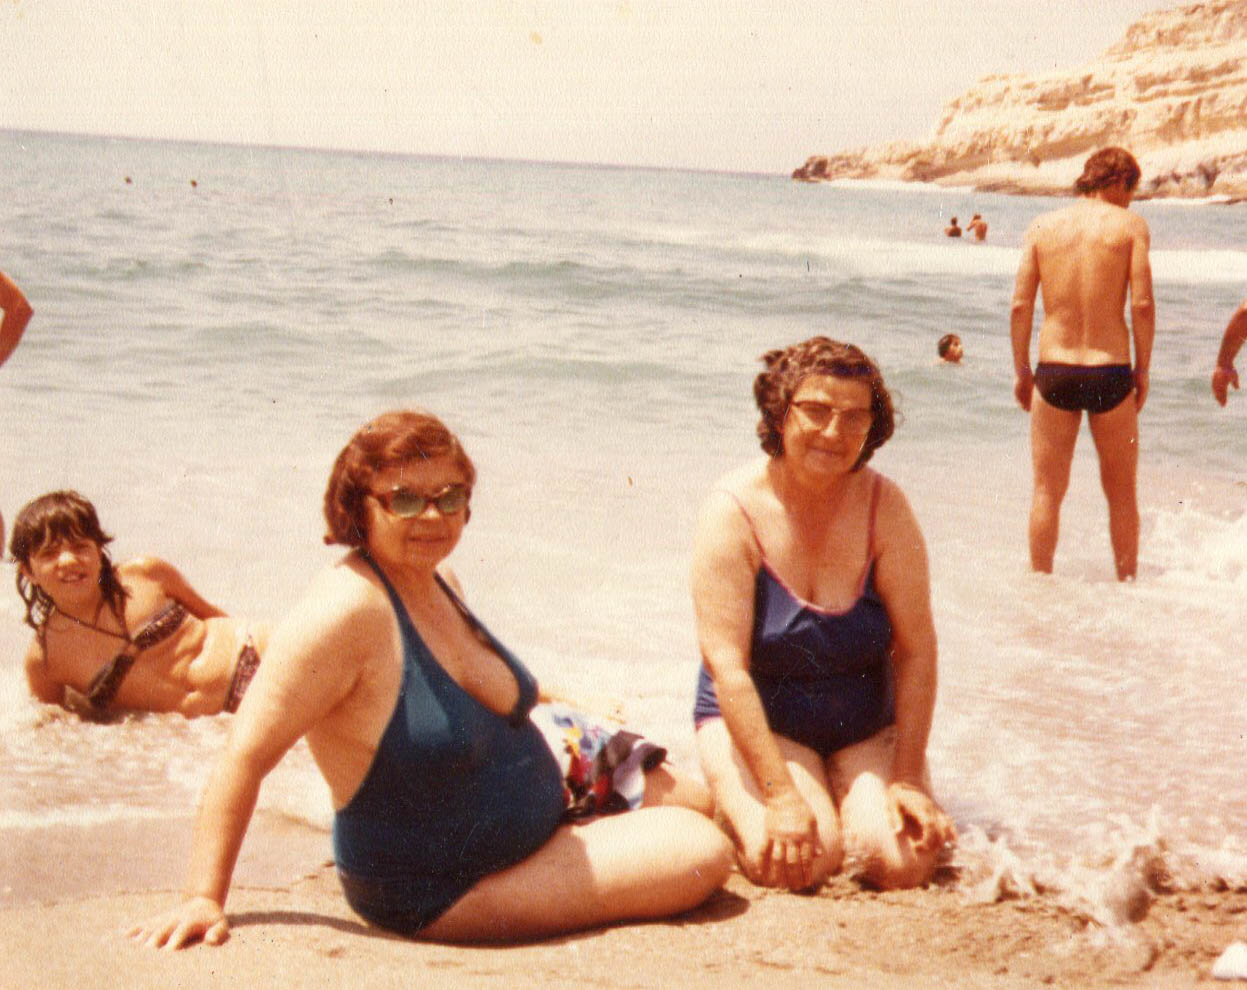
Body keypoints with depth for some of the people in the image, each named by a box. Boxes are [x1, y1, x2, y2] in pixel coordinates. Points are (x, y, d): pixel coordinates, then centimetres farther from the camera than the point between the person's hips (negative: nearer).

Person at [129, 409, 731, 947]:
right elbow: (245, 756, -27)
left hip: (537, 834, 8)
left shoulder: (439, 581, 1)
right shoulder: (347, 609, -26)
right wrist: (204, 898, -30)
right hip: (435, 897, -8)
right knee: (698, 853, -16)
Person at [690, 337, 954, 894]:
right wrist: (781, 795, -26)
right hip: (756, 721, -3)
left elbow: (916, 647, -9)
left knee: (902, 862, -18)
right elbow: (726, 664, -21)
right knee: (803, 860, -26)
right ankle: (741, 809, 8)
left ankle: (847, 794, 15)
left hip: (866, 728, 3)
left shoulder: (884, 507, -10)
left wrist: (909, 779, -14)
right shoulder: (735, 510, -17)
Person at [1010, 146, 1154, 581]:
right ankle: (1127, 582, 21)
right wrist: (1143, 369, 3)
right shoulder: (1129, 224, -1)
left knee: (1047, 491, 11)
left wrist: (1021, 372, 9)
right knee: (1121, 491, 13)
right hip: (1110, 371, -1)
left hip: (1053, 372, 2)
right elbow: (1142, 304, -7)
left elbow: (1020, 306, 1)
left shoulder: (1043, 226, 4)